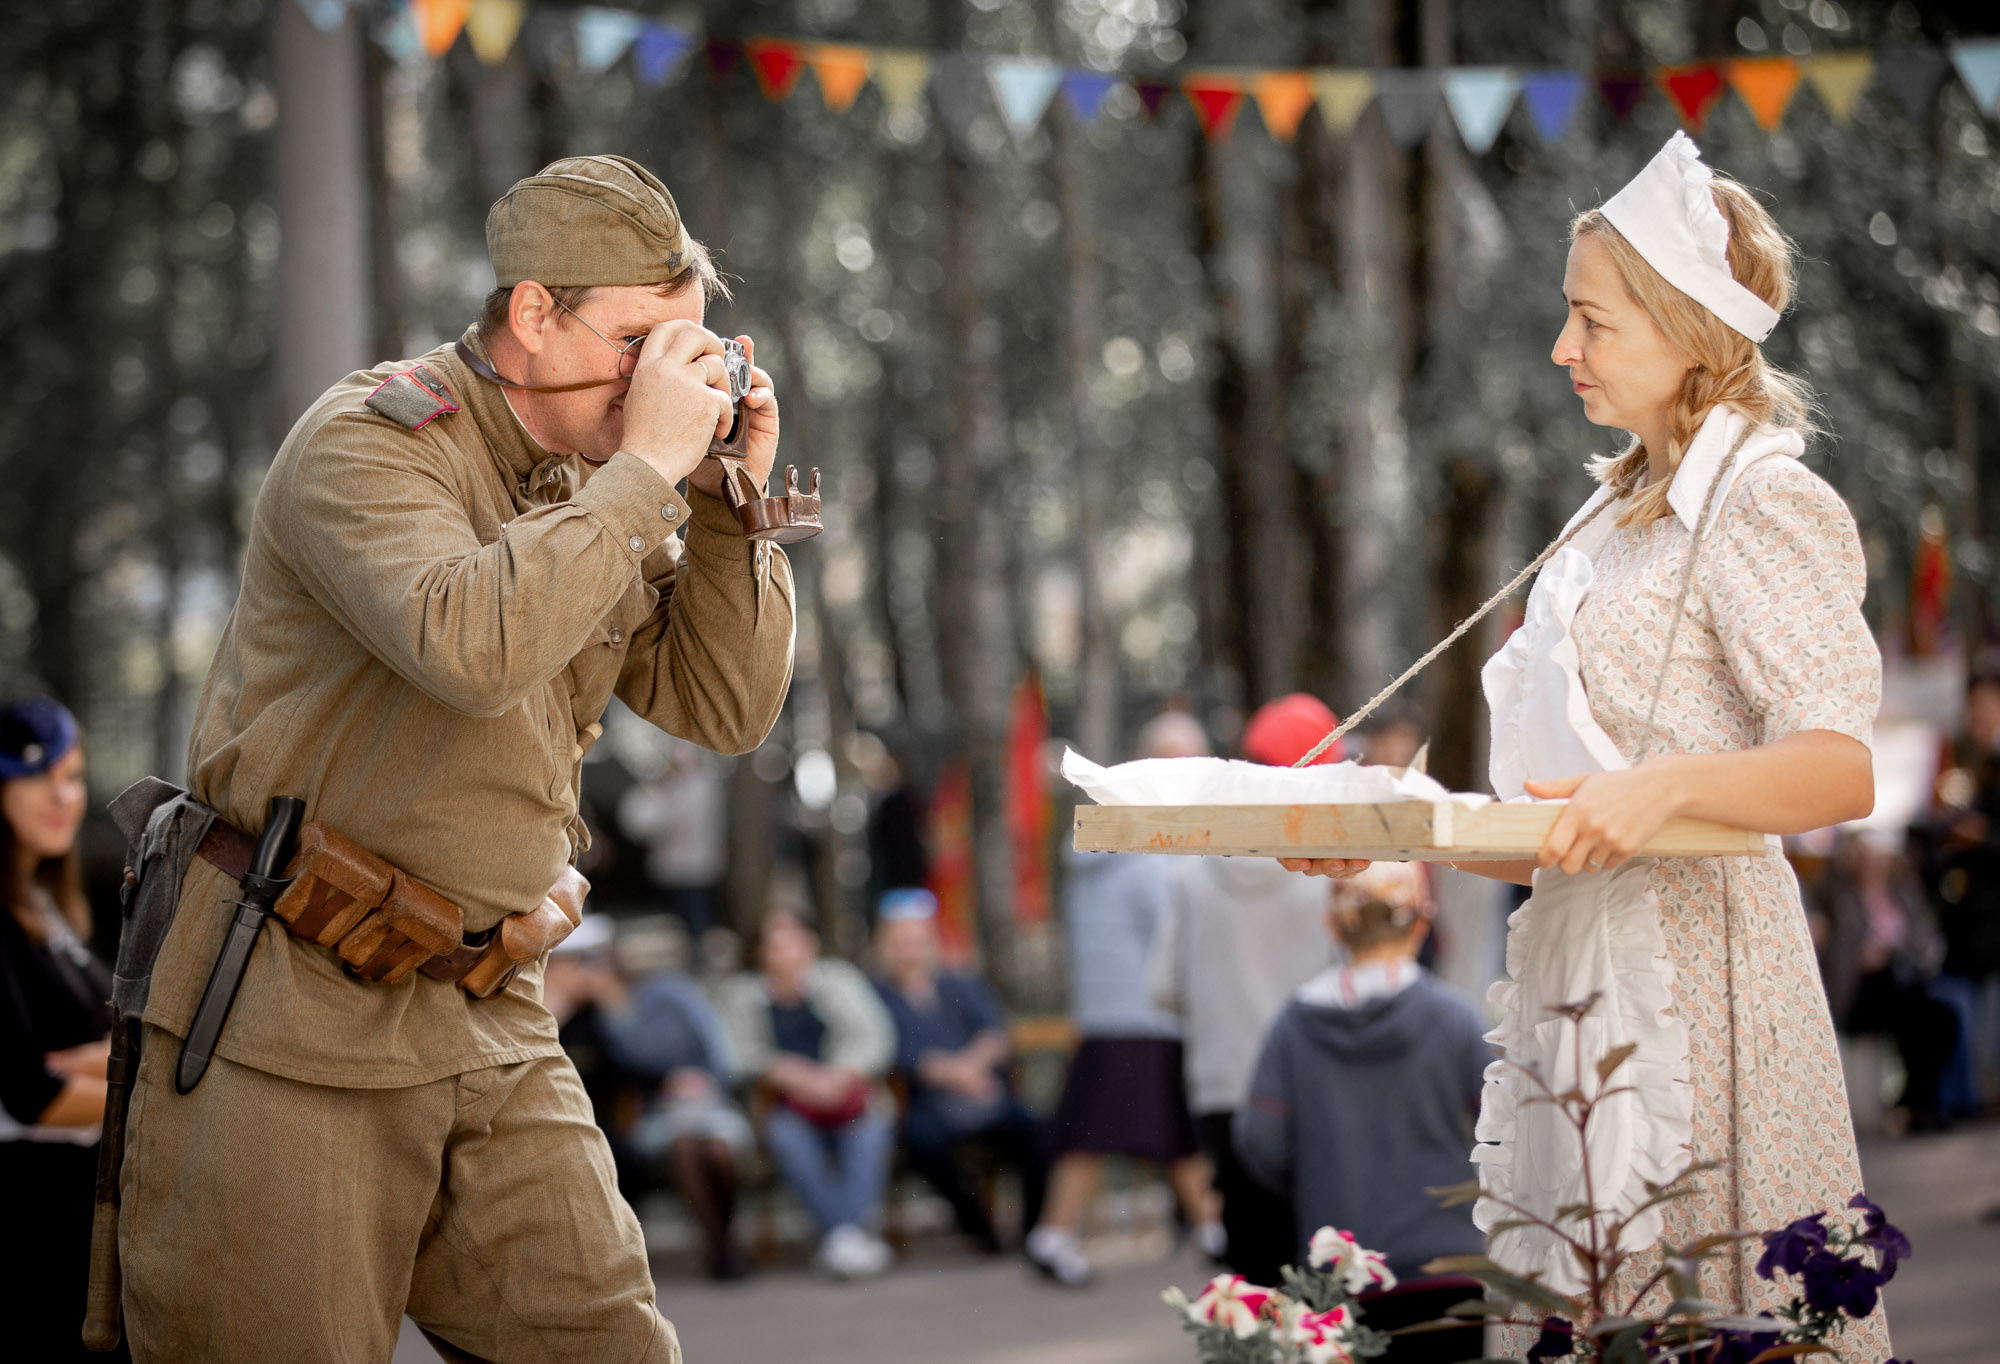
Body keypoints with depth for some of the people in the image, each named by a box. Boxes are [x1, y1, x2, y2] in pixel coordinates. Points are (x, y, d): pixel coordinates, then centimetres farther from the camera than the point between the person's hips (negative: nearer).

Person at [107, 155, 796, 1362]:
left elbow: (727, 709, 11)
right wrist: (647, 466, -24)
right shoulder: (368, 445, -13)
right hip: (285, 1024, -7)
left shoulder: (591, 489, 11)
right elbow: (470, 646, -32)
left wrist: (730, 503, -2)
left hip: (486, 1021, 7)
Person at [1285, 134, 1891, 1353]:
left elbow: (1846, 769, -17)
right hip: (1579, 963, 8)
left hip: (1694, 969, -8)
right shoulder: (1619, 518, 20)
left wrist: (1669, 787, -32)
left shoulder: (1768, 505, -6)